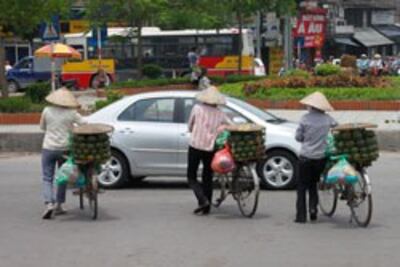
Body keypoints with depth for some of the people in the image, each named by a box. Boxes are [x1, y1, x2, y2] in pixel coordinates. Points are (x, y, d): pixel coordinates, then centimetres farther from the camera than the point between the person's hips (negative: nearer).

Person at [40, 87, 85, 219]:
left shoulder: (47, 111, -3)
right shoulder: (72, 113, -6)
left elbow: (42, 127, 9)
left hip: (48, 148, 0)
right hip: (65, 148, 0)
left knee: (47, 178, 3)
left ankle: (49, 204, -16)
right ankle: (58, 206, 18)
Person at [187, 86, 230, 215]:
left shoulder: (197, 109, -4)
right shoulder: (220, 115, 2)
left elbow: (190, 127, 4)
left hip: (195, 146, -3)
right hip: (210, 148, 3)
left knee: (191, 177, 7)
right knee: (207, 178, 15)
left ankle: (203, 200, -13)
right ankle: (206, 207, 14)